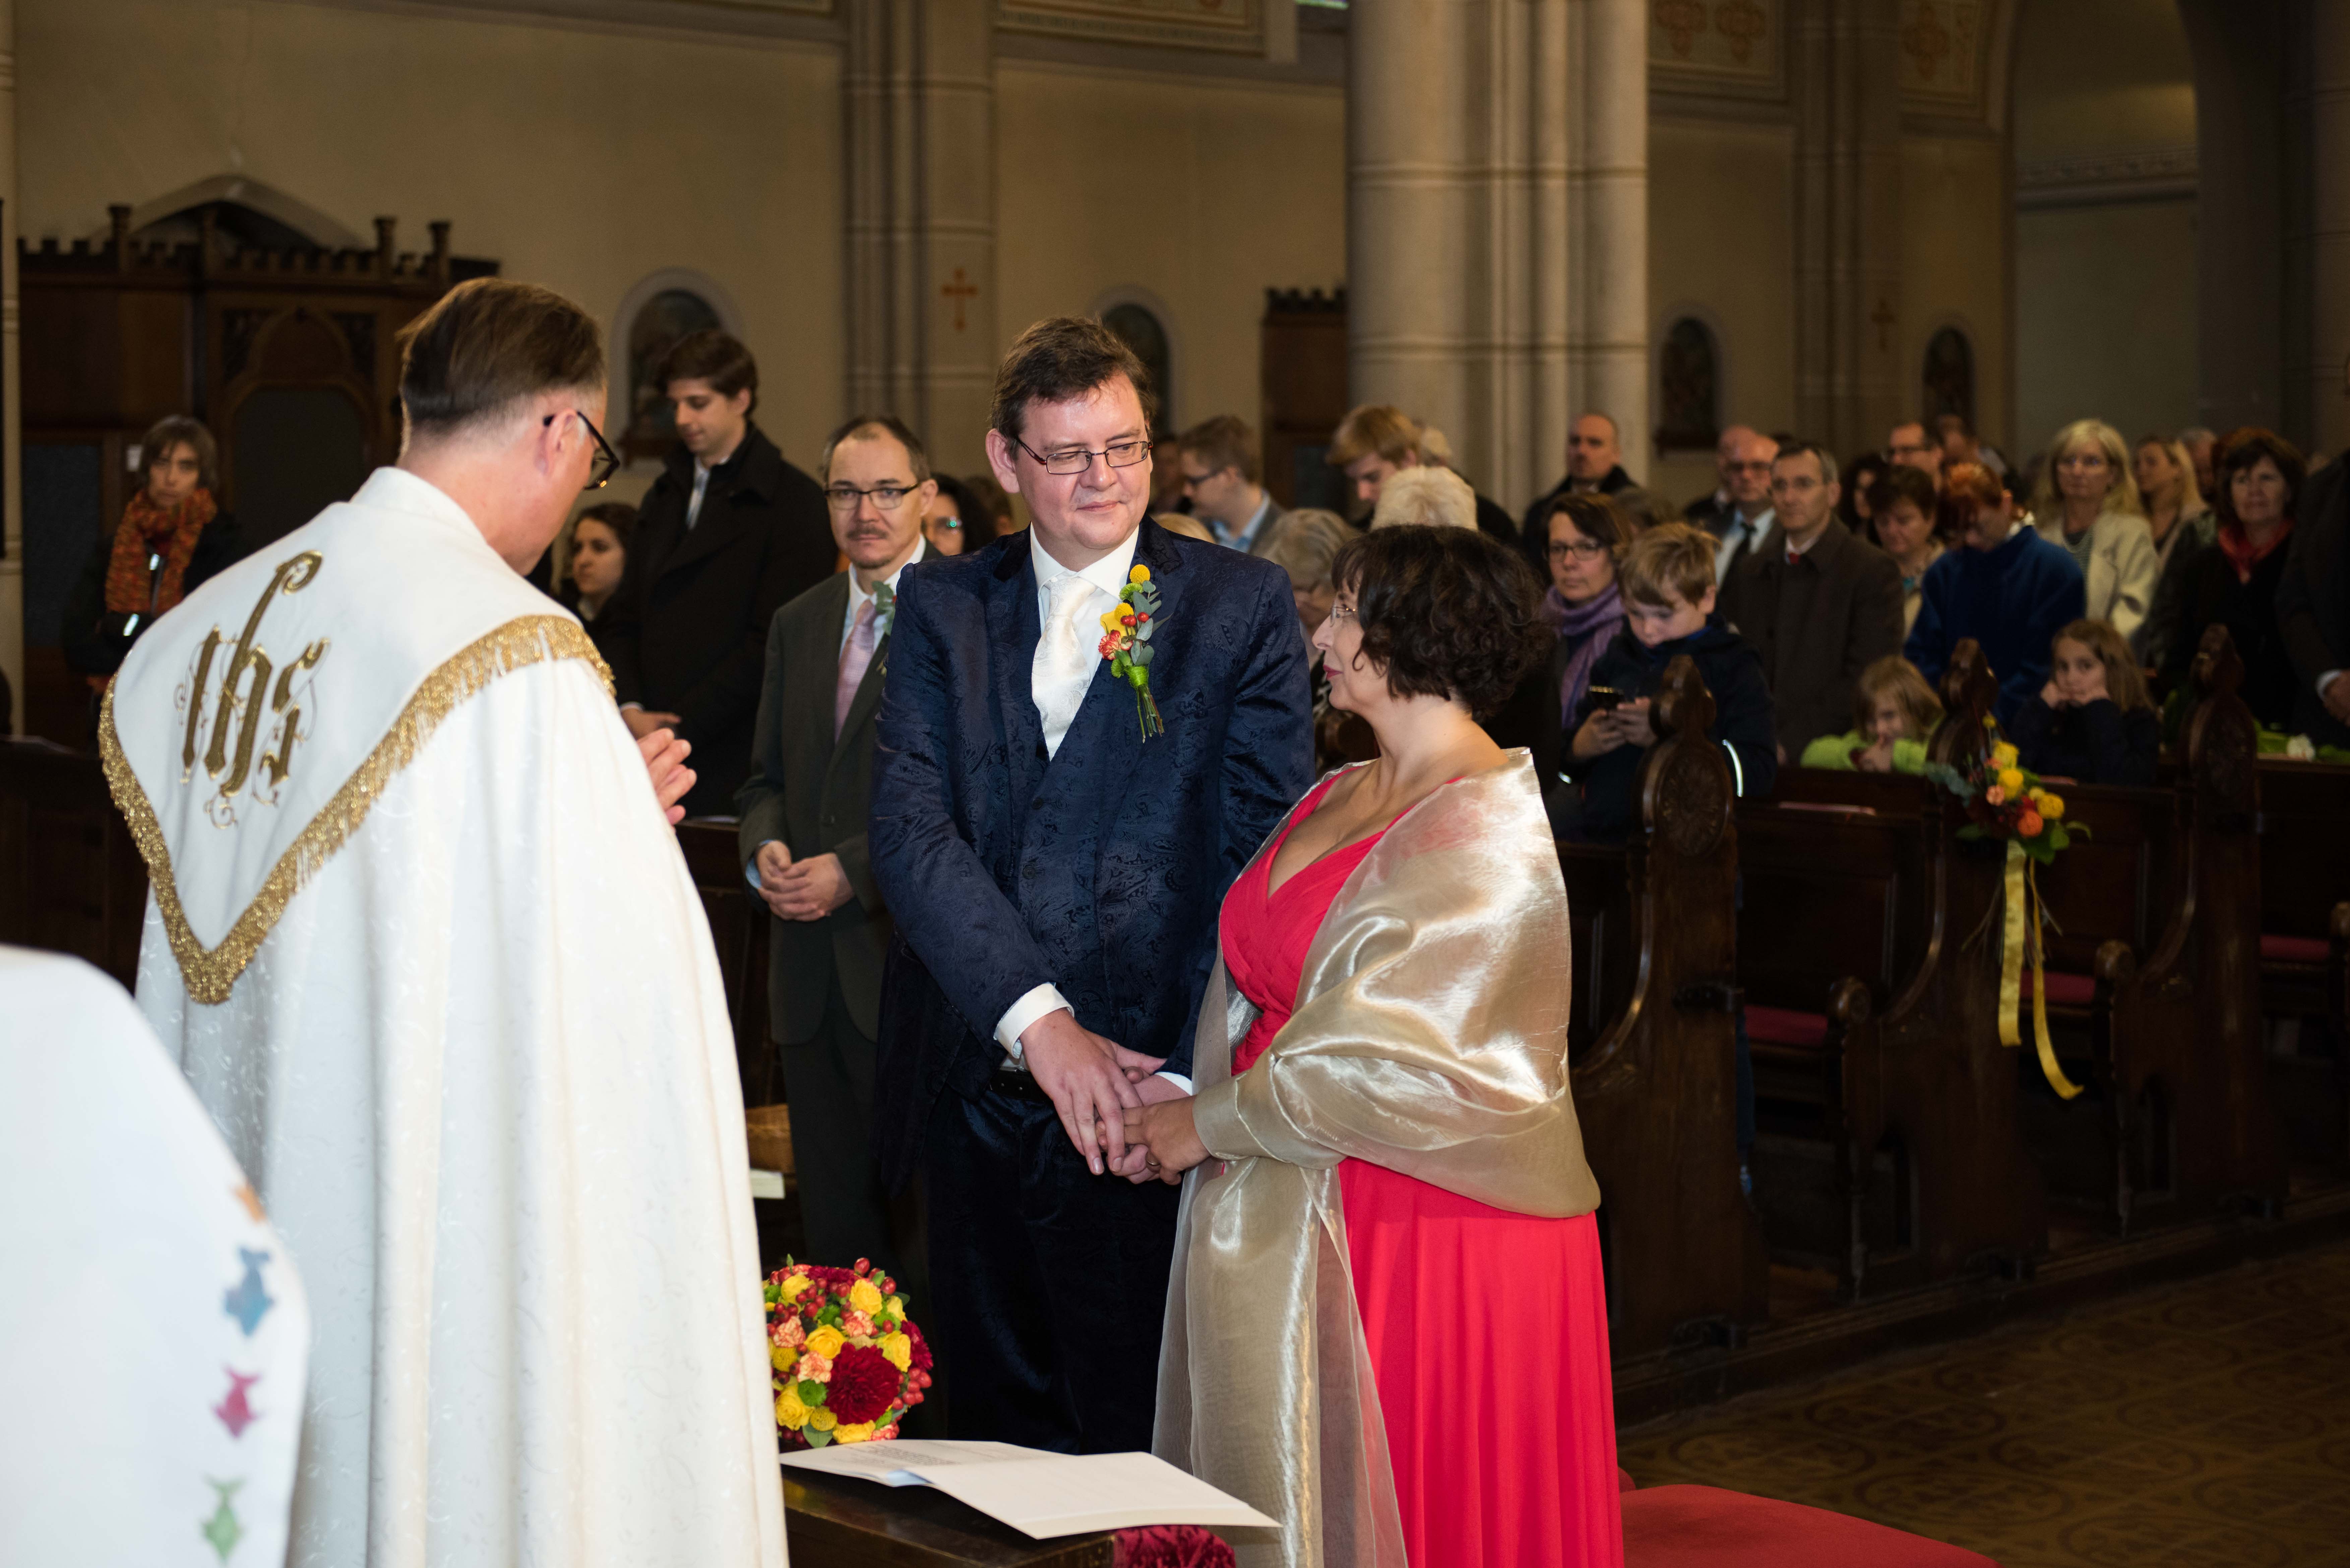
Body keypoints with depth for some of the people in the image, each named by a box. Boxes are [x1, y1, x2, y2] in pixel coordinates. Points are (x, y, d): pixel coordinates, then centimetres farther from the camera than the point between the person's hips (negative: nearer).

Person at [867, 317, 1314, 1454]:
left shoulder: (1242, 606, 1)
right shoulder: (941, 608, 7)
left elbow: (1269, 852, -7)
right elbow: (909, 827, -6)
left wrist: (1191, 1075, -17)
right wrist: (1036, 1020, -19)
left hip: (1146, 1103, -3)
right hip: (972, 1094, 3)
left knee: (1137, 1447, 5)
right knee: (993, 1435, 14)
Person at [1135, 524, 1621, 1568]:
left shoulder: (1485, 833, -16)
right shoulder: (1336, 800, 10)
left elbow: (1386, 1060, -19)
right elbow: (1259, 989, 15)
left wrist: (1212, 1122, -10)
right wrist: (1192, 1105, 1)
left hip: (1425, 1237, -8)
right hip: (1291, 1225, 8)